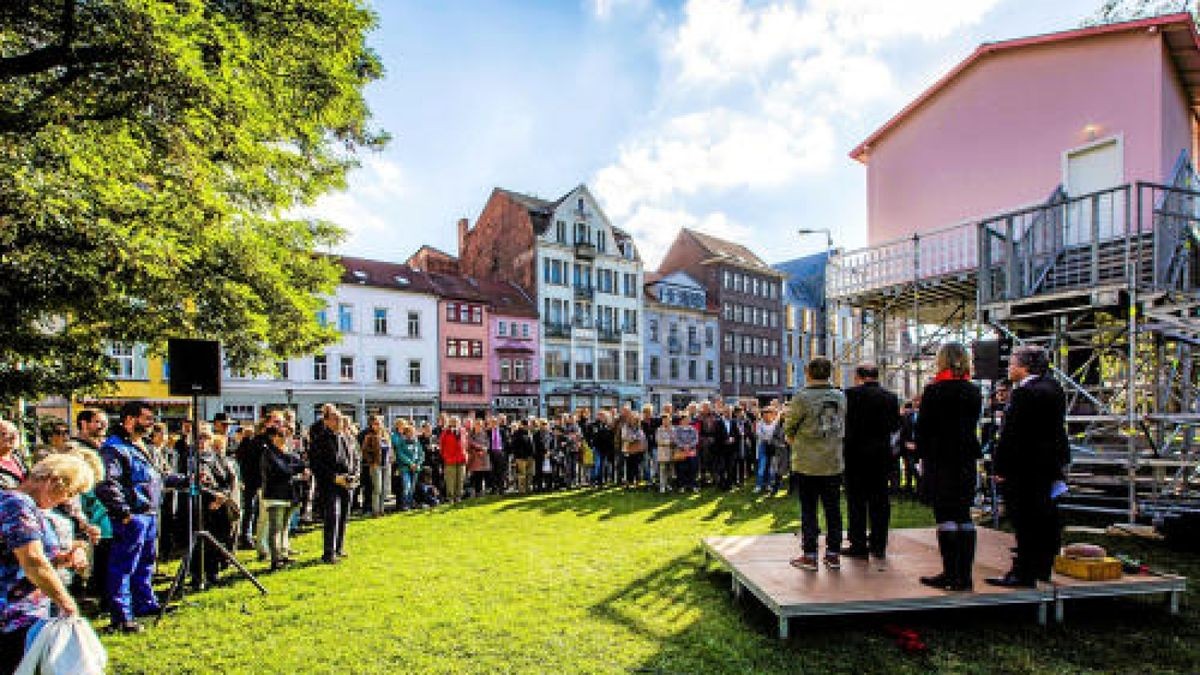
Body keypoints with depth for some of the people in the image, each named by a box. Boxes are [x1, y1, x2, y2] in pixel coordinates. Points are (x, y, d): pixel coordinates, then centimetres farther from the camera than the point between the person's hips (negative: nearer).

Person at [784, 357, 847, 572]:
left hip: (807, 464, -4)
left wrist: (794, 441, 16)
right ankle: (833, 554, 19)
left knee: (808, 511, 4)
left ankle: (810, 555, 8)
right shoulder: (841, 397, 3)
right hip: (834, 463, 4)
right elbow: (842, 427, 11)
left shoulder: (802, 397, -13)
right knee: (833, 510, 11)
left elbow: (789, 428, -4)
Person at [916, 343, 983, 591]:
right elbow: (972, 424, 12)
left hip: (940, 459, -5)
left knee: (945, 516, -1)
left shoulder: (934, 391, -10)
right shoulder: (974, 392, 5)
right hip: (967, 459, 5)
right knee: (964, 515, 10)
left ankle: (950, 574, 3)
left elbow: (923, 428, -7)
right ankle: (964, 575, 15)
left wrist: (922, 457, 1)